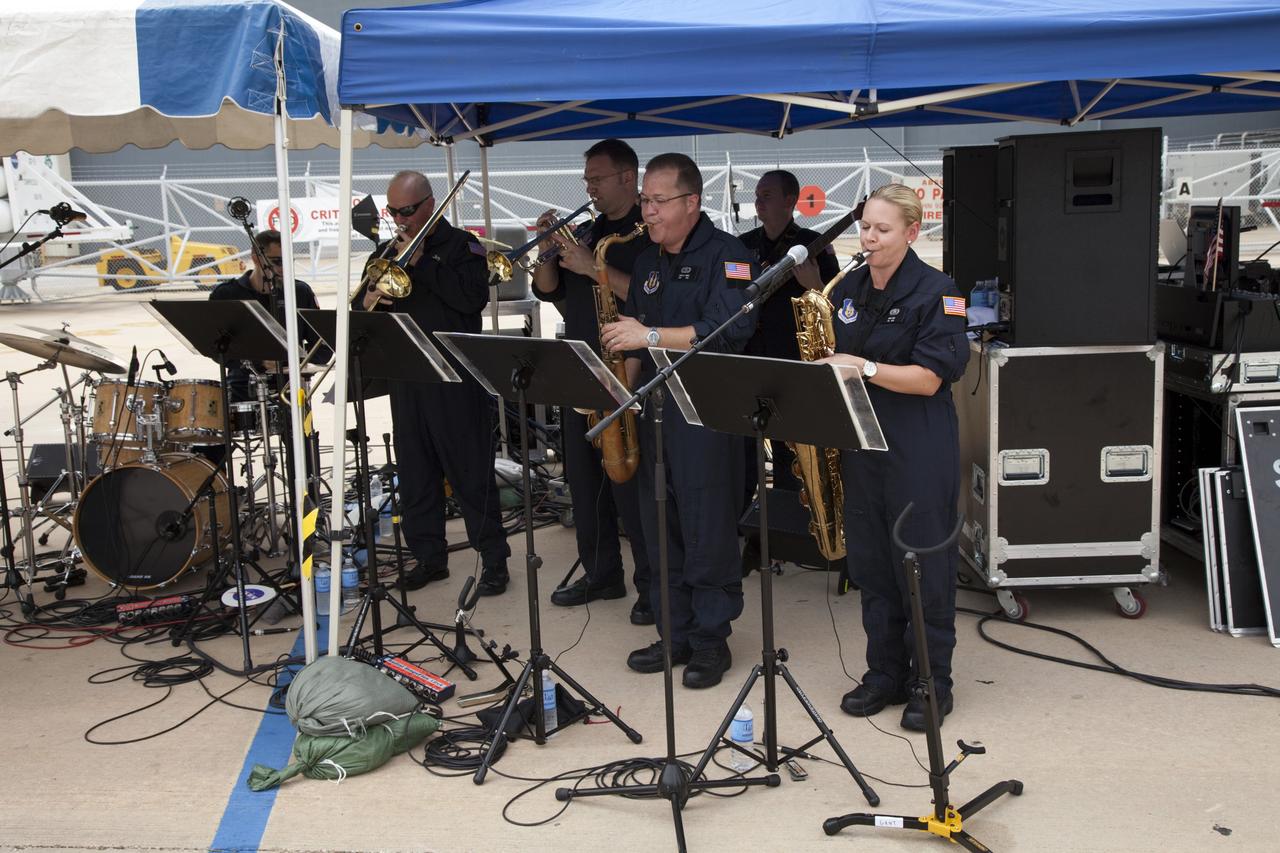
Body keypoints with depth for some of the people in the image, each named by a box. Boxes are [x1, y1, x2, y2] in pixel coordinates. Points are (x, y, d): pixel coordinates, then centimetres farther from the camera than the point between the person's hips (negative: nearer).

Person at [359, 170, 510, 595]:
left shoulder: (461, 246, -2)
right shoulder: (387, 251, 16)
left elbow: (474, 297, -18)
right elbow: (362, 302, 17)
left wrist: (420, 263, -16)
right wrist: (367, 301, -7)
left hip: (455, 379, -6)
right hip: (405, 379, 6)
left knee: (471, 471, -2)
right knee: (415, 472, 10)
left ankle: (494, 559, 6)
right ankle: (428, 555, 21)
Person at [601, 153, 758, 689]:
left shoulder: (726, 255, -7)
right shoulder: (647, 263, 16)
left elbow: (731, 330, -21)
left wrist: (651, 336, -22)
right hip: (654, 407, 7)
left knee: (707, 529, -2)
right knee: (660, 528, 10)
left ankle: (711, 639, 10)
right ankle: (675, 633, 22)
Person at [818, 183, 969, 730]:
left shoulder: (936, 293, -9)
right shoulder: (849, 289, 10)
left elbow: (928, 379, -15)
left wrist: (863, 367, -24)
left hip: (919, 449, -6)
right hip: (860, 441, 6)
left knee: (925, 566, 3)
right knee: (870, 562, 12)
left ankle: (931, 683, 17)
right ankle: (884, 672, 25)